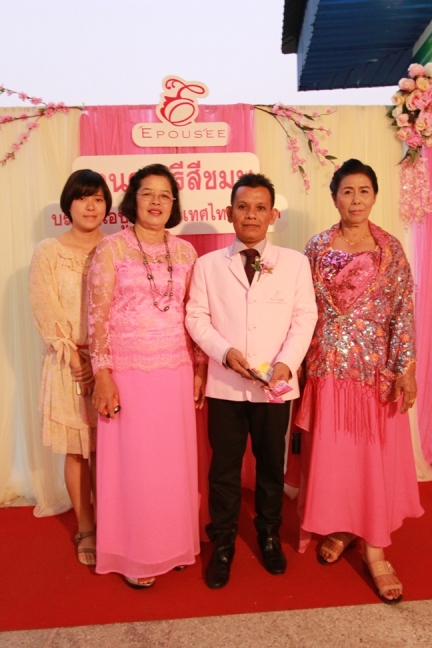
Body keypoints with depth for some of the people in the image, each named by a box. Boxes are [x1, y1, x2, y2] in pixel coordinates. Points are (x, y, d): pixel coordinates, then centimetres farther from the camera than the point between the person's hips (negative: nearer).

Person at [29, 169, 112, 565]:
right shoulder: (48, 252, 1)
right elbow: (46, 314, -4)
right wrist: (75, 358, -10)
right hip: (69, 366, -1)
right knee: (77, 451, 8)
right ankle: (86, 529, 24)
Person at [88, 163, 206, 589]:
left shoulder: (185, 251, 7)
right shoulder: (112, 248, -4)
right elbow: (98, 316, -7)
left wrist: (200, 368, 7)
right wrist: (102, 375, -12)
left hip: (176, 370, 4)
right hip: (128, 371, -3)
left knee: (175, 460, 13)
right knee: (135, 463, 8)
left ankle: (173, 543, 34)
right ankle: (135, 554, 27)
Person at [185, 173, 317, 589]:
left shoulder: (294, 262, 3)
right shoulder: (208, 264, 3)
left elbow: (304, 317, -1)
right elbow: (196, 317, -1)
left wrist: (287, 362, -15)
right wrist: (225, 351, -16)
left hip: (275, 384, 1)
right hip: (224, 384, 0)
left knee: (271, 464, 16)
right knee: (224, 467, 11)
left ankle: (269, 537, 39)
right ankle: (222, 545, 30)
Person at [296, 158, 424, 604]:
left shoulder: (391, 249, 0)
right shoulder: (317, 247, 2)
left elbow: (404, 312, -3)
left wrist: (406, 370, -9)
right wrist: (299, 363, 0)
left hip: (377, 368, 0)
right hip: (329, 366, 1)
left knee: (378, 455, 5)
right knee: (331, 453, 9)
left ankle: (374, 548, 20)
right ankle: (340, 529, 32)